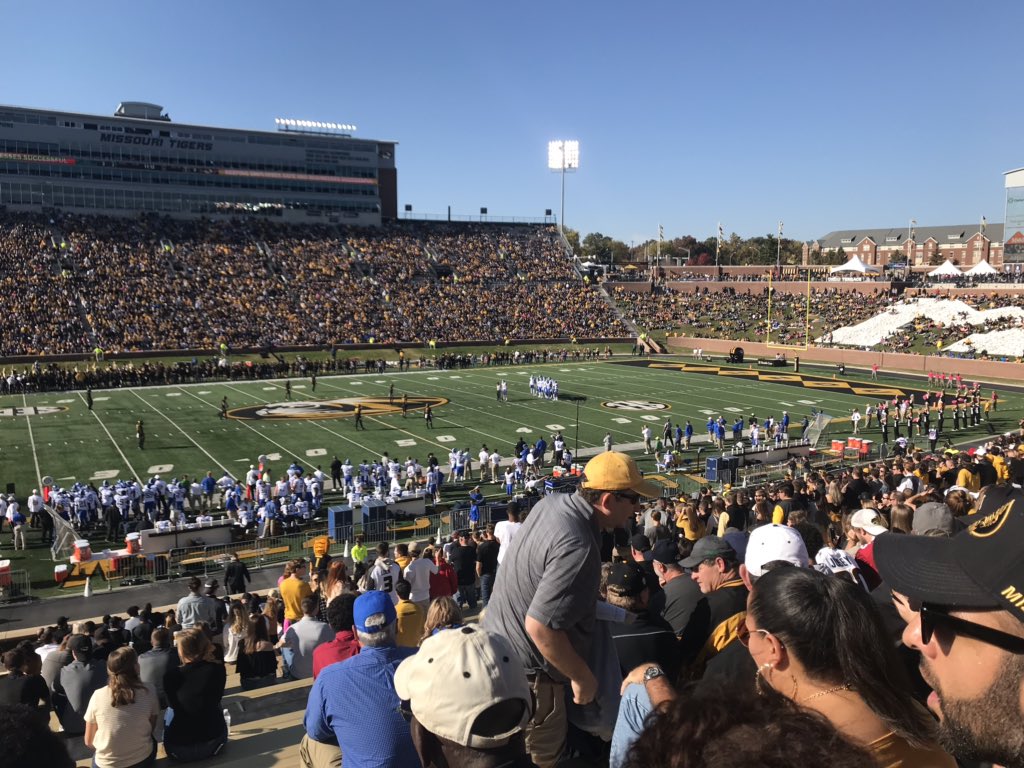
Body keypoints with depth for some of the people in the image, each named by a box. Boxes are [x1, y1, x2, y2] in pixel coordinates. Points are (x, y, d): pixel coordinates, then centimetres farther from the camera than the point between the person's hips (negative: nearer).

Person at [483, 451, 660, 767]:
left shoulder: (552, 502, -3)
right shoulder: (578, 548, -31)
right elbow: (540, 627, -31)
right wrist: (582, 677, -18)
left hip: (497, 647, 9)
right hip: (526, 675, -9)